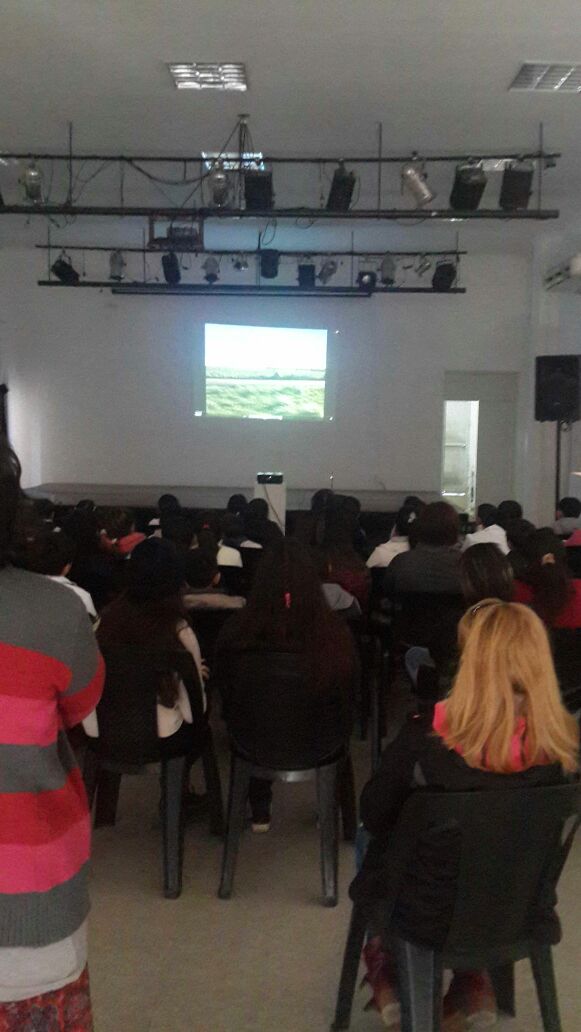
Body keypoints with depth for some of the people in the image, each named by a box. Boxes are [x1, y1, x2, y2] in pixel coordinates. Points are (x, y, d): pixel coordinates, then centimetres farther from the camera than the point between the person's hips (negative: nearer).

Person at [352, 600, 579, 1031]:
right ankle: (473, 984, 30)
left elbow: (372, 815, -11)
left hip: (430, 920, -2)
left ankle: (387, 977, 38)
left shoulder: (424, 740, -29)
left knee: (374, 841, 28)